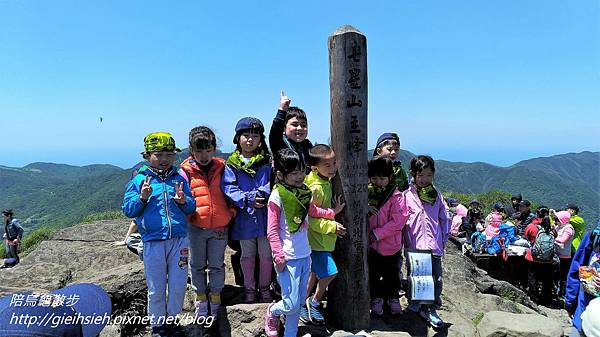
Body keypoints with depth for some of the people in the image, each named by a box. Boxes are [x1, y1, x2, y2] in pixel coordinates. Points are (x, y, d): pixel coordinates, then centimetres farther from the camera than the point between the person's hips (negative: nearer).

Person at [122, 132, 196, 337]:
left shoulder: (179, 179, 6)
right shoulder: (139, 180, 1)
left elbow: (191, 208, 8)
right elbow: (128, 210, 1)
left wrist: (184, 201, -13)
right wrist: (142, 197, -16)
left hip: (179, 240, 2)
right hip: (153, 243, -2)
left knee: (178, 286, 10)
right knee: (156, 289, 9)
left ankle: (172, 320, 32)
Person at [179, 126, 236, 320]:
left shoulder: (221, 168, 0)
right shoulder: (185, 171, -4)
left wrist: (231, 213, -2)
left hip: (219, 227, 0)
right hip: (196, 227, 0)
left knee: (216, 265, 13)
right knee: (197, 265, 15)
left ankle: (215, 297, 32)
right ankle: (200, 299, 33)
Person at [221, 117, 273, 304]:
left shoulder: (267, 161, 1)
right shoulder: (231, 164, -1)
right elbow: (228, 188, -9)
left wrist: (260, 194, -24)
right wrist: (248, 199, -22)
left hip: (265, 215, 0)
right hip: (244, 217, 0)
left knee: (266, 254, 11)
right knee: (247, 255, 15)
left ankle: (264, 287, 32)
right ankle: (249, 288, 33)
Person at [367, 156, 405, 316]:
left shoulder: (396, 196, -13)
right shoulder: (367, 193, -1)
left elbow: (397, 222, -18)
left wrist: (377, 233, -20)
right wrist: (365, 211, -15)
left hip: (390, 245, -3)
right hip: (371, 244, 3)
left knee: (391, 273, 16)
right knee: (373, 273, 15)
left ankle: (393, 297, 38)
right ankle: (376, 298, 35)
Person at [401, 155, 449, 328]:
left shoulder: (437, 195, 6)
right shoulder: (407, 195, -3)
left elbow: (444, 219, 12)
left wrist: (443, 240, 9)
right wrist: (403, 242, -3)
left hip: (434, 246, 3)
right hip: (414, 246, -2)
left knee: (436, 279, 5)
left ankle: (430, 309, 22)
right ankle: (415, 304, 29)